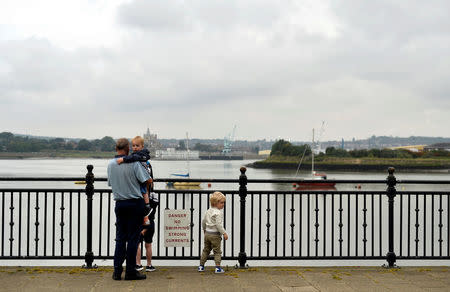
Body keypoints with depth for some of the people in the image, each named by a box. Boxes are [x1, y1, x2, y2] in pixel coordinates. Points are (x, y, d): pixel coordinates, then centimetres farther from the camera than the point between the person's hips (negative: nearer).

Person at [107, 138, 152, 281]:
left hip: (119, 204, 5)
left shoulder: (110, 164, 4)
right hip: (135, 203, -4)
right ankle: (130, 271, 5)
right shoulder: (134, 163, -12)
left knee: (120, 237, 10)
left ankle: (117, 270, 8)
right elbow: (148, 180, -13)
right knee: (133, 237, 1)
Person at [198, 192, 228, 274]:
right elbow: (218, 225, -22)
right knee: (217, 251, 1)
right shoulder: (218, 213, -16)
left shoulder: (208, 211, 10)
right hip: (215, 235, -7)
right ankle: (218, 268, -2)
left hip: (207, 233, 7)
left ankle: (201, 266, 21)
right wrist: (224, 233, -17)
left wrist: (204, 230, 34)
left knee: (206, 250, 17)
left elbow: (203, 222, 18)